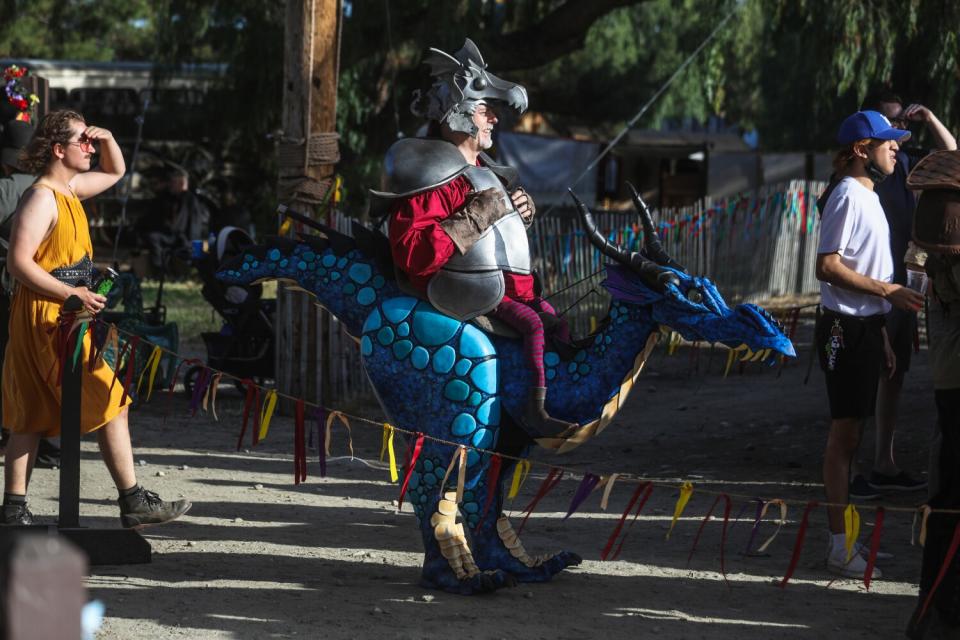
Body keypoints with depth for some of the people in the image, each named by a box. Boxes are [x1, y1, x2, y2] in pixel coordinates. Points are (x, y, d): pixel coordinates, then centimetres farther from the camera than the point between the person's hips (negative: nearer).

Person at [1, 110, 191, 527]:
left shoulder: (70, 189, 14)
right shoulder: (42, 199, -15)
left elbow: (115, 172, 31)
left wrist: (107, 139, 10)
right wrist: (73, 293, -25)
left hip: (62, 318, 10)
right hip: (47, 318, -10)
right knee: (111, 404, -7)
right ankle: (133, 502, -6)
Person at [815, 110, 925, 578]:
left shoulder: (868, 197, 18)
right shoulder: (847, 197, -13)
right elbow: (828, 267, -21)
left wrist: (883, 337, 21)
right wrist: (887, 290, -18)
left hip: (866, 327, 10)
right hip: (846, 328, -10)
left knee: (851, 432, 13)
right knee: (844, 431, -8)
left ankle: (844, 536, 20)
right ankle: (839, 547, -7)